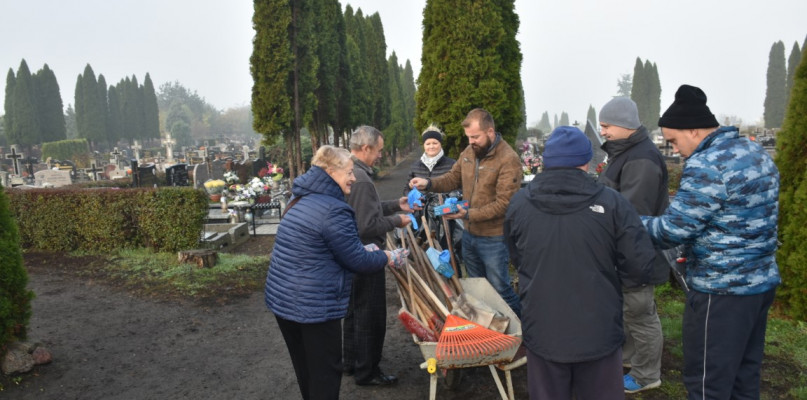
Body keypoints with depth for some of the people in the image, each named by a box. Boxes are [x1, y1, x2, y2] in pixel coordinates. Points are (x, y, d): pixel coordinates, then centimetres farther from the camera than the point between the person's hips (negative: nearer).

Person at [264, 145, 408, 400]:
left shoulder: (303, 199, 9)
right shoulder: (333, 210, -21)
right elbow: (357, 261, -14)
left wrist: (366, 250, 19)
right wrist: (389, 257, 2)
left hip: (281, 298, 9)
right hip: (313, 306, -9)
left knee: (305, 369, 22)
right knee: (325, 372, 7)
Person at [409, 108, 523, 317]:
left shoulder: (509, 159, -20)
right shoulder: (469, 152, 3)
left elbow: (504, 204, -23)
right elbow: (453, 178, 11)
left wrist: (469, 214, -28)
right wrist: (428, 183, -7)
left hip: (494, 239, -7)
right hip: (469, 234, 7)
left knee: (500, 290, 5)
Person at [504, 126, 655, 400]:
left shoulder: (518, 203, -5)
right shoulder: (611, 202, -13)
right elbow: (640, 265, -11)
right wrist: (608, 282, 8)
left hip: (542, 333, 2)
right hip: (599, 333, -1)